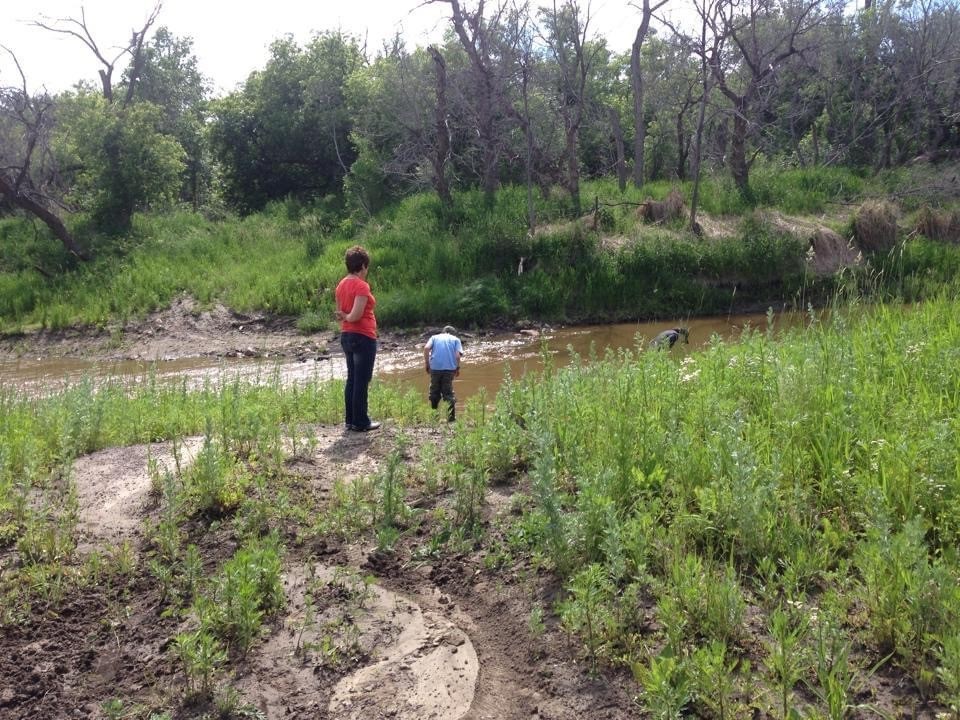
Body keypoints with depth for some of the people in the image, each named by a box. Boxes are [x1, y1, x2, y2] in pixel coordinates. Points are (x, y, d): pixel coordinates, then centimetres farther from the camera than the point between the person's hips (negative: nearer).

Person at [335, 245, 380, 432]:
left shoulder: (341, 285, 9)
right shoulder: (361, 286, -16)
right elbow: (356, 315, -20)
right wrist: (346, 317, -4)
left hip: (346, 336, 8)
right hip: (363, 337, -8)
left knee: (352, 379, 14)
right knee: (362, 381, -1)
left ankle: (351, 420, 20)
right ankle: (360, 422, 4)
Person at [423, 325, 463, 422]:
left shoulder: (434, 337, 16)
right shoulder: (456, 339, 13)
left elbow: (426, 348, -1)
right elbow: (458, 355, -3)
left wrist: (427, 364, 4)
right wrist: (457, 368, 7)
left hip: (435, 367, 1)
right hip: (449, 368, -1)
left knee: (434, 392, 14)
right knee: (448, 393, 6)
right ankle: (451, 417, 4)